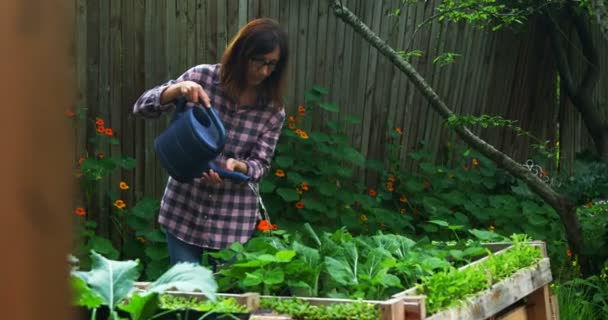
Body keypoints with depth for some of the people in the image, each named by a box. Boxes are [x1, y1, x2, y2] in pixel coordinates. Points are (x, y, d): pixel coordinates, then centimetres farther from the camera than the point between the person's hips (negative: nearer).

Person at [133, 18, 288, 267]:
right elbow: (142, 108, -8)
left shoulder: (273, 109, -6)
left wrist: (236, 167, -27)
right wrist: (178, 89, -27)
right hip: (184, 209, 0)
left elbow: (260, 165, -4)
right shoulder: (203, 77, -8)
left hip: (233, 219, 1)